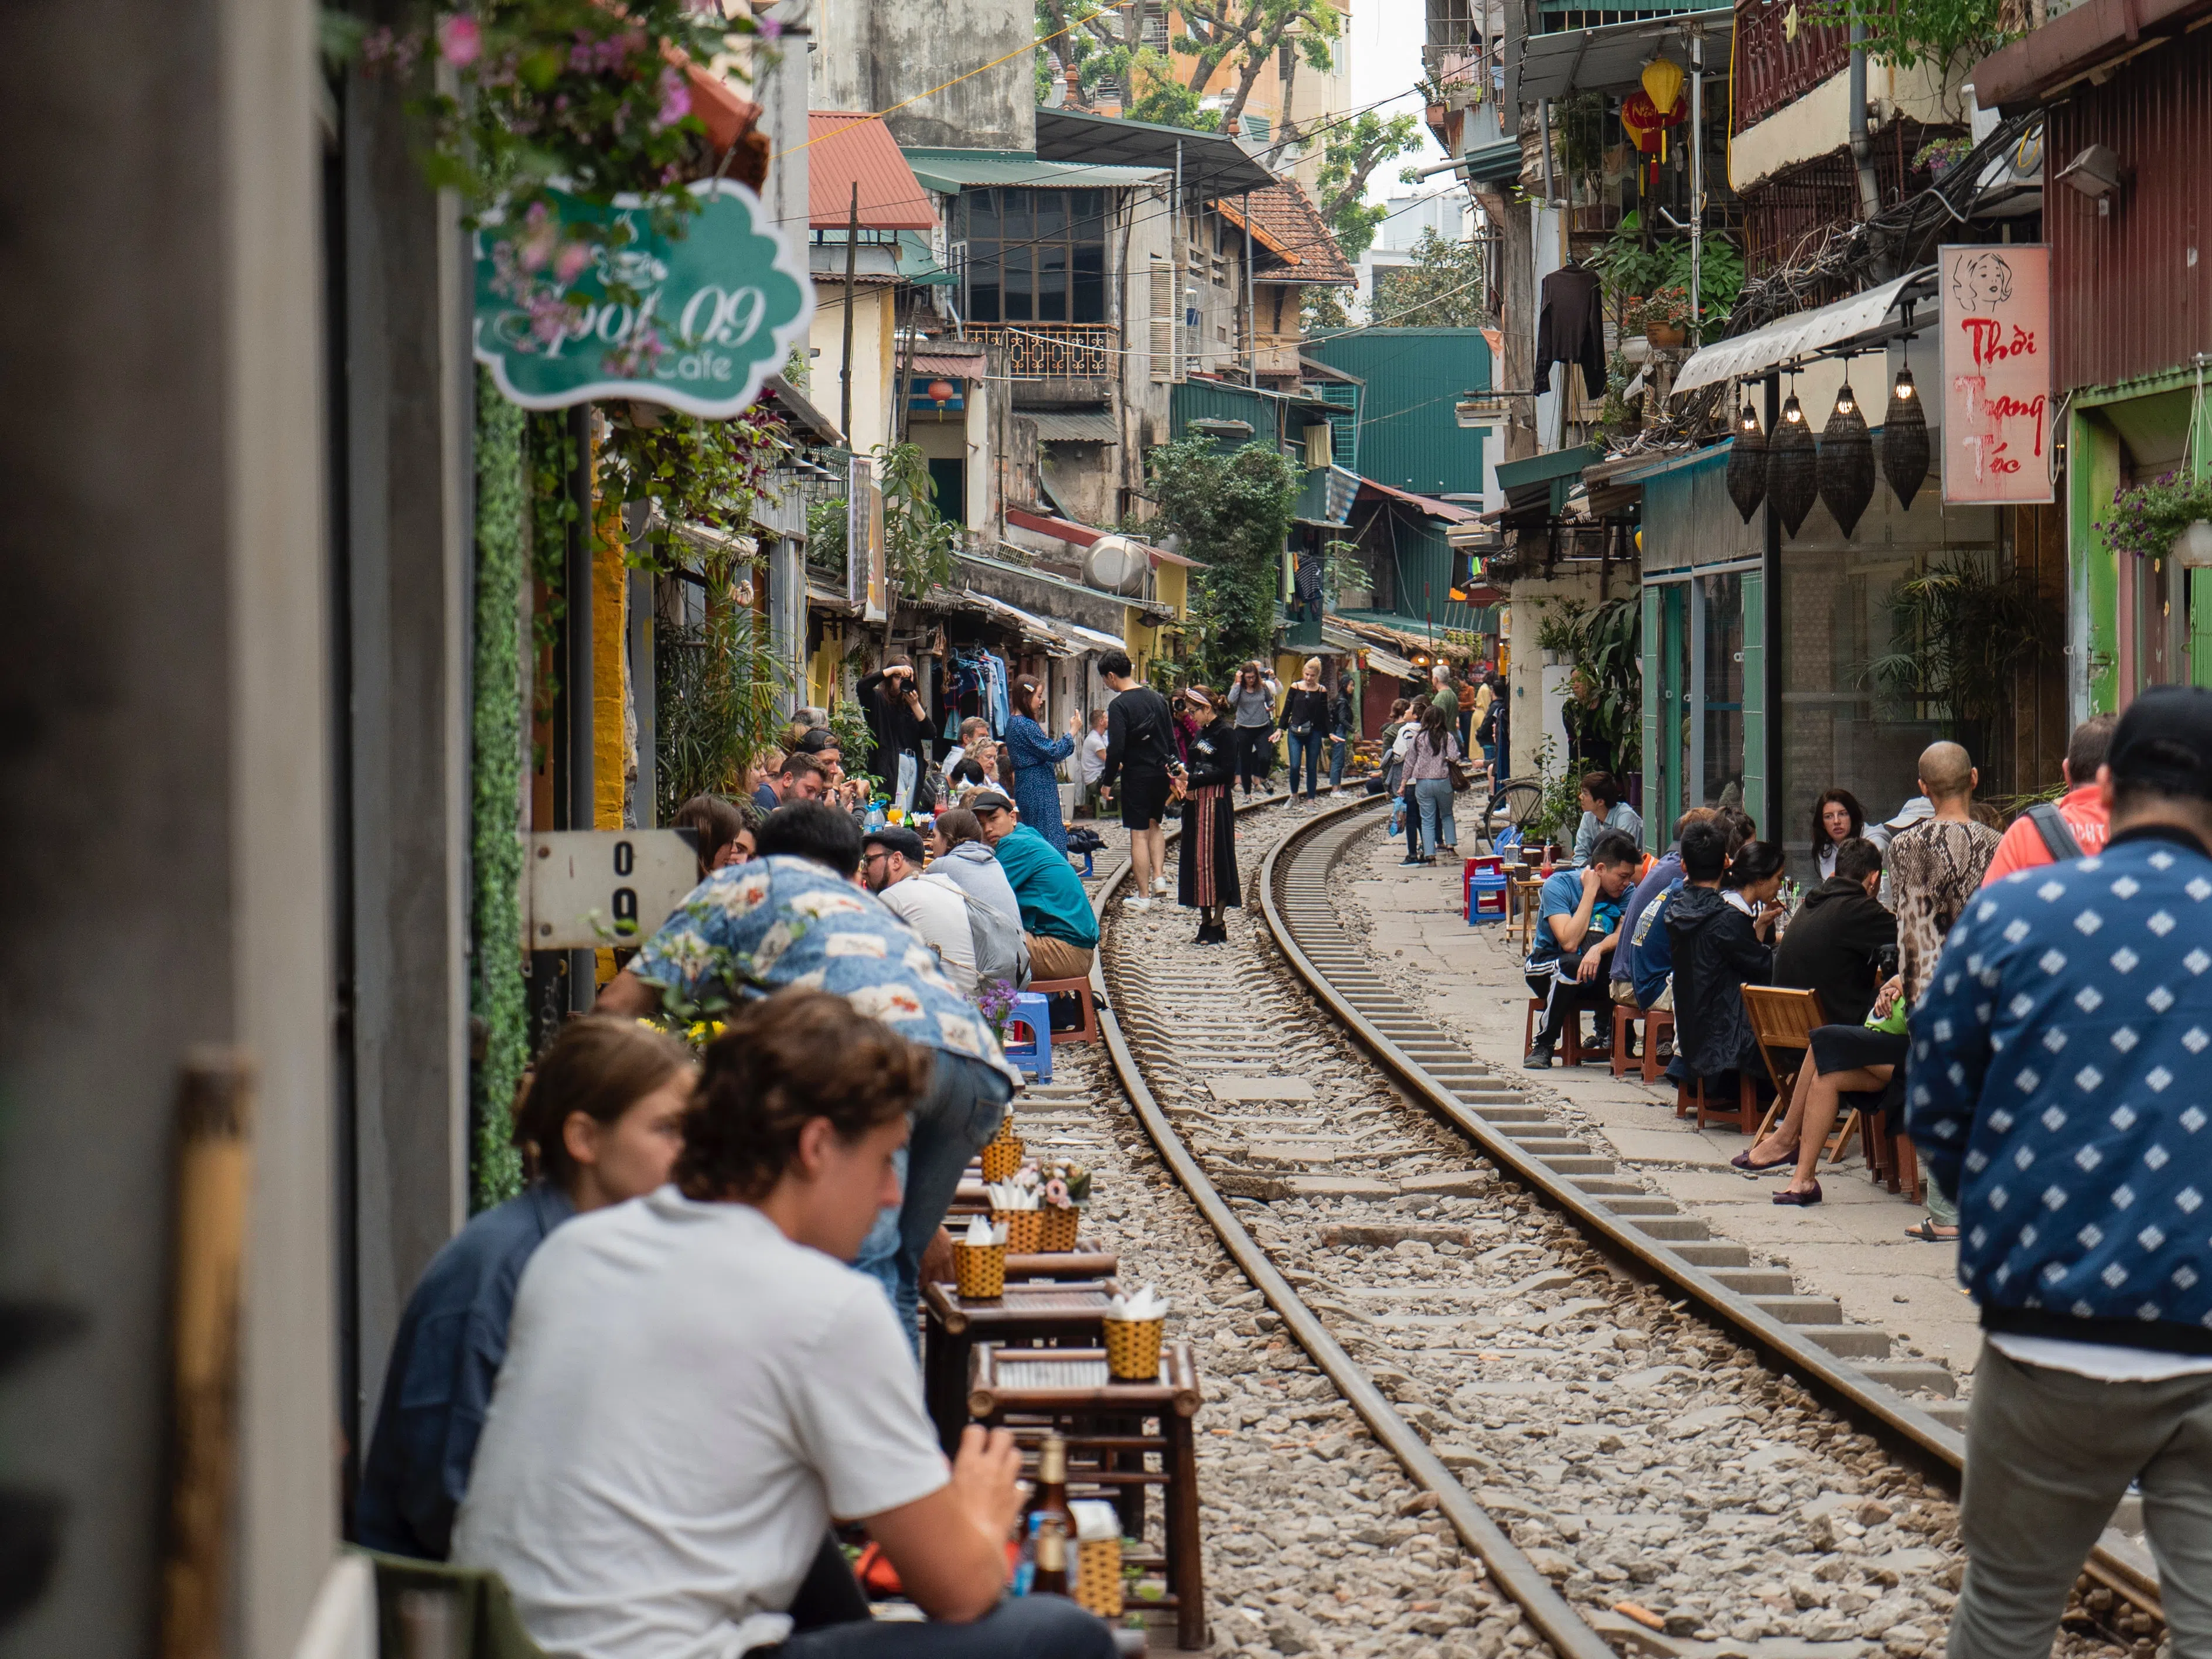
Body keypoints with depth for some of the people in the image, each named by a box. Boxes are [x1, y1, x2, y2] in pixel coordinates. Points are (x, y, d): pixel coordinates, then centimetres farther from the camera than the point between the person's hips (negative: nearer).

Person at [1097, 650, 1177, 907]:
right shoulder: (1157, 698, 6)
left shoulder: (1119, 705, -15)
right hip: (1162, 772, 7)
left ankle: (1143, 896, 3)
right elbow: (1171, 739, 12)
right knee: (1154, 825, 24)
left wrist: (1107, 779, -9)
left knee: (1139, 834, 0)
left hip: (1136, 776, -7)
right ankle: (1159, 877, 10)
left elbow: (1116, 748, -20)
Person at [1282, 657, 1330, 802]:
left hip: (1314, 734, 0)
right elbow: (1287, 709, 6)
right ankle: (1294, 796, 14)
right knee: (1294, 766, -8)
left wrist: (1326, 735, 5)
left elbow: (1325, 714, 7)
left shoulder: (1322, 691, 2)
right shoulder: (1295, 688, 2)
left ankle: (1310, 802, 11)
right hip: (1295, 733, 0)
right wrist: (1281, 729, 1)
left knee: (1312, 768, 4)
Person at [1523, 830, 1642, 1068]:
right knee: (1572, 965, -37)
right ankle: (1544, 1045, -22)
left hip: (1597, 976, 3)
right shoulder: (1559, 885, -18)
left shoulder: (1625, 892, -5)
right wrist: (1590, 891, -26)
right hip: (1546, 967, -3)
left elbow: (1624, 936, -20)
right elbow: (1569, 942, -30)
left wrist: (1599, 948, -41)